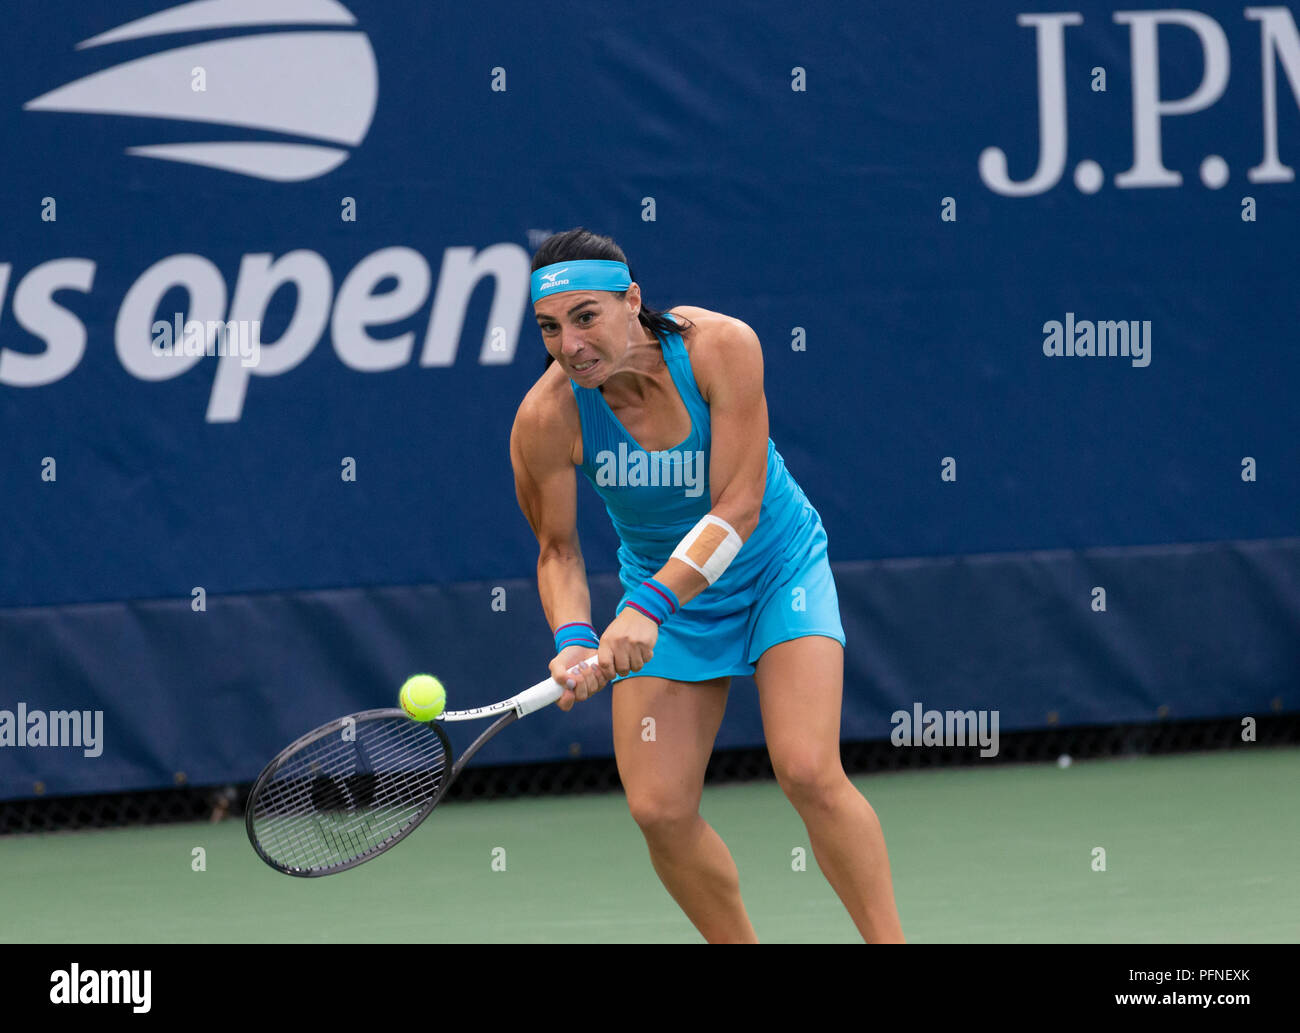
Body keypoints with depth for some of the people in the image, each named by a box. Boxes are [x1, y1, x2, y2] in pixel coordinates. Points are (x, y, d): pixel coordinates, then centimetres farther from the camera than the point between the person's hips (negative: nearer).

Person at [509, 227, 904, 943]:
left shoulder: (722, 346, -27)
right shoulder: (546, 418, -22)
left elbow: (737, 509, -29)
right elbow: (558, 549, -8)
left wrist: (648, 606, -41)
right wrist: (574, 638, -28)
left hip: (778, 567, -2)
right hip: (664, 594, 3)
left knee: (809, 773, -20)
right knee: (659, 809, -7)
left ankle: (889, 943, -7)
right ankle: (740, 948, 16)